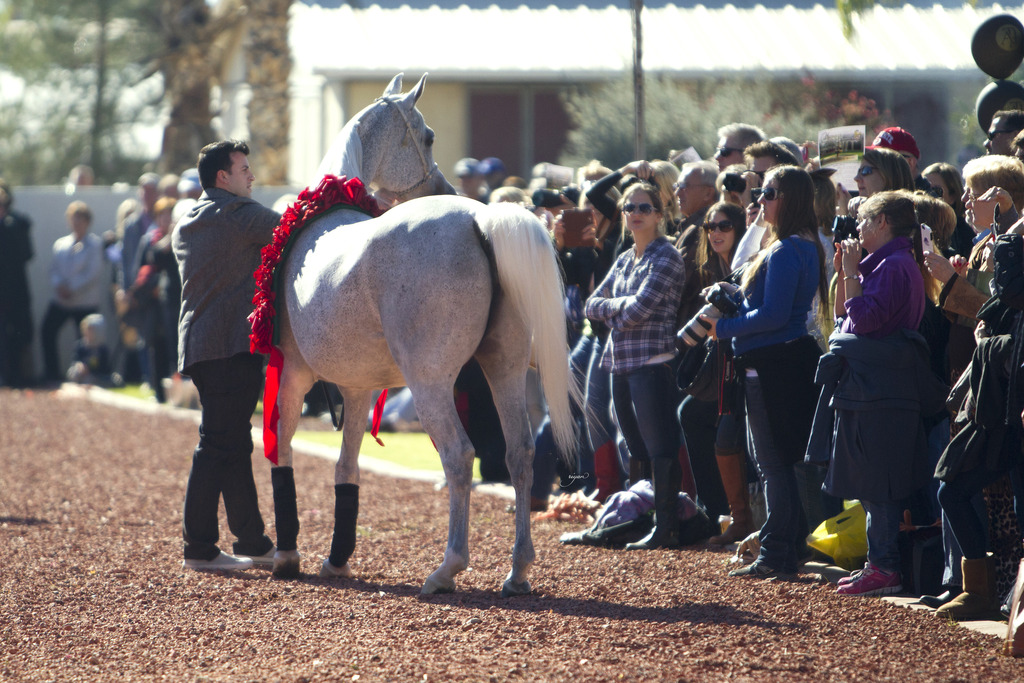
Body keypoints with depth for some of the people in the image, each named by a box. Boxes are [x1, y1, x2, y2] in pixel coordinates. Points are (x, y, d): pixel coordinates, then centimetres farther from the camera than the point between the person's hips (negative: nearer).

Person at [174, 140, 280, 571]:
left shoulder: (185, 227, 19)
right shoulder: (241, 213, -8)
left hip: (197, 342, 9)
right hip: (234, 343, -9)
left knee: (233, 444, 13)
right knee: (219, 446, -6)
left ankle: (253, 542, 16)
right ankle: (199, 548, -4)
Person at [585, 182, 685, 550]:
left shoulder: (666, 257, -6)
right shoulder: (624, 260, 18)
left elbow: (640, 307, -16)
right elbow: (593, 305, 14)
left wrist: (611, 307, 1)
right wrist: (620, 306, -5)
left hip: (652, 360, -8)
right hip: (620, 363, 8)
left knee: (659, 447, -7)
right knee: (637, 448, 10)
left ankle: (665, 528, -5)